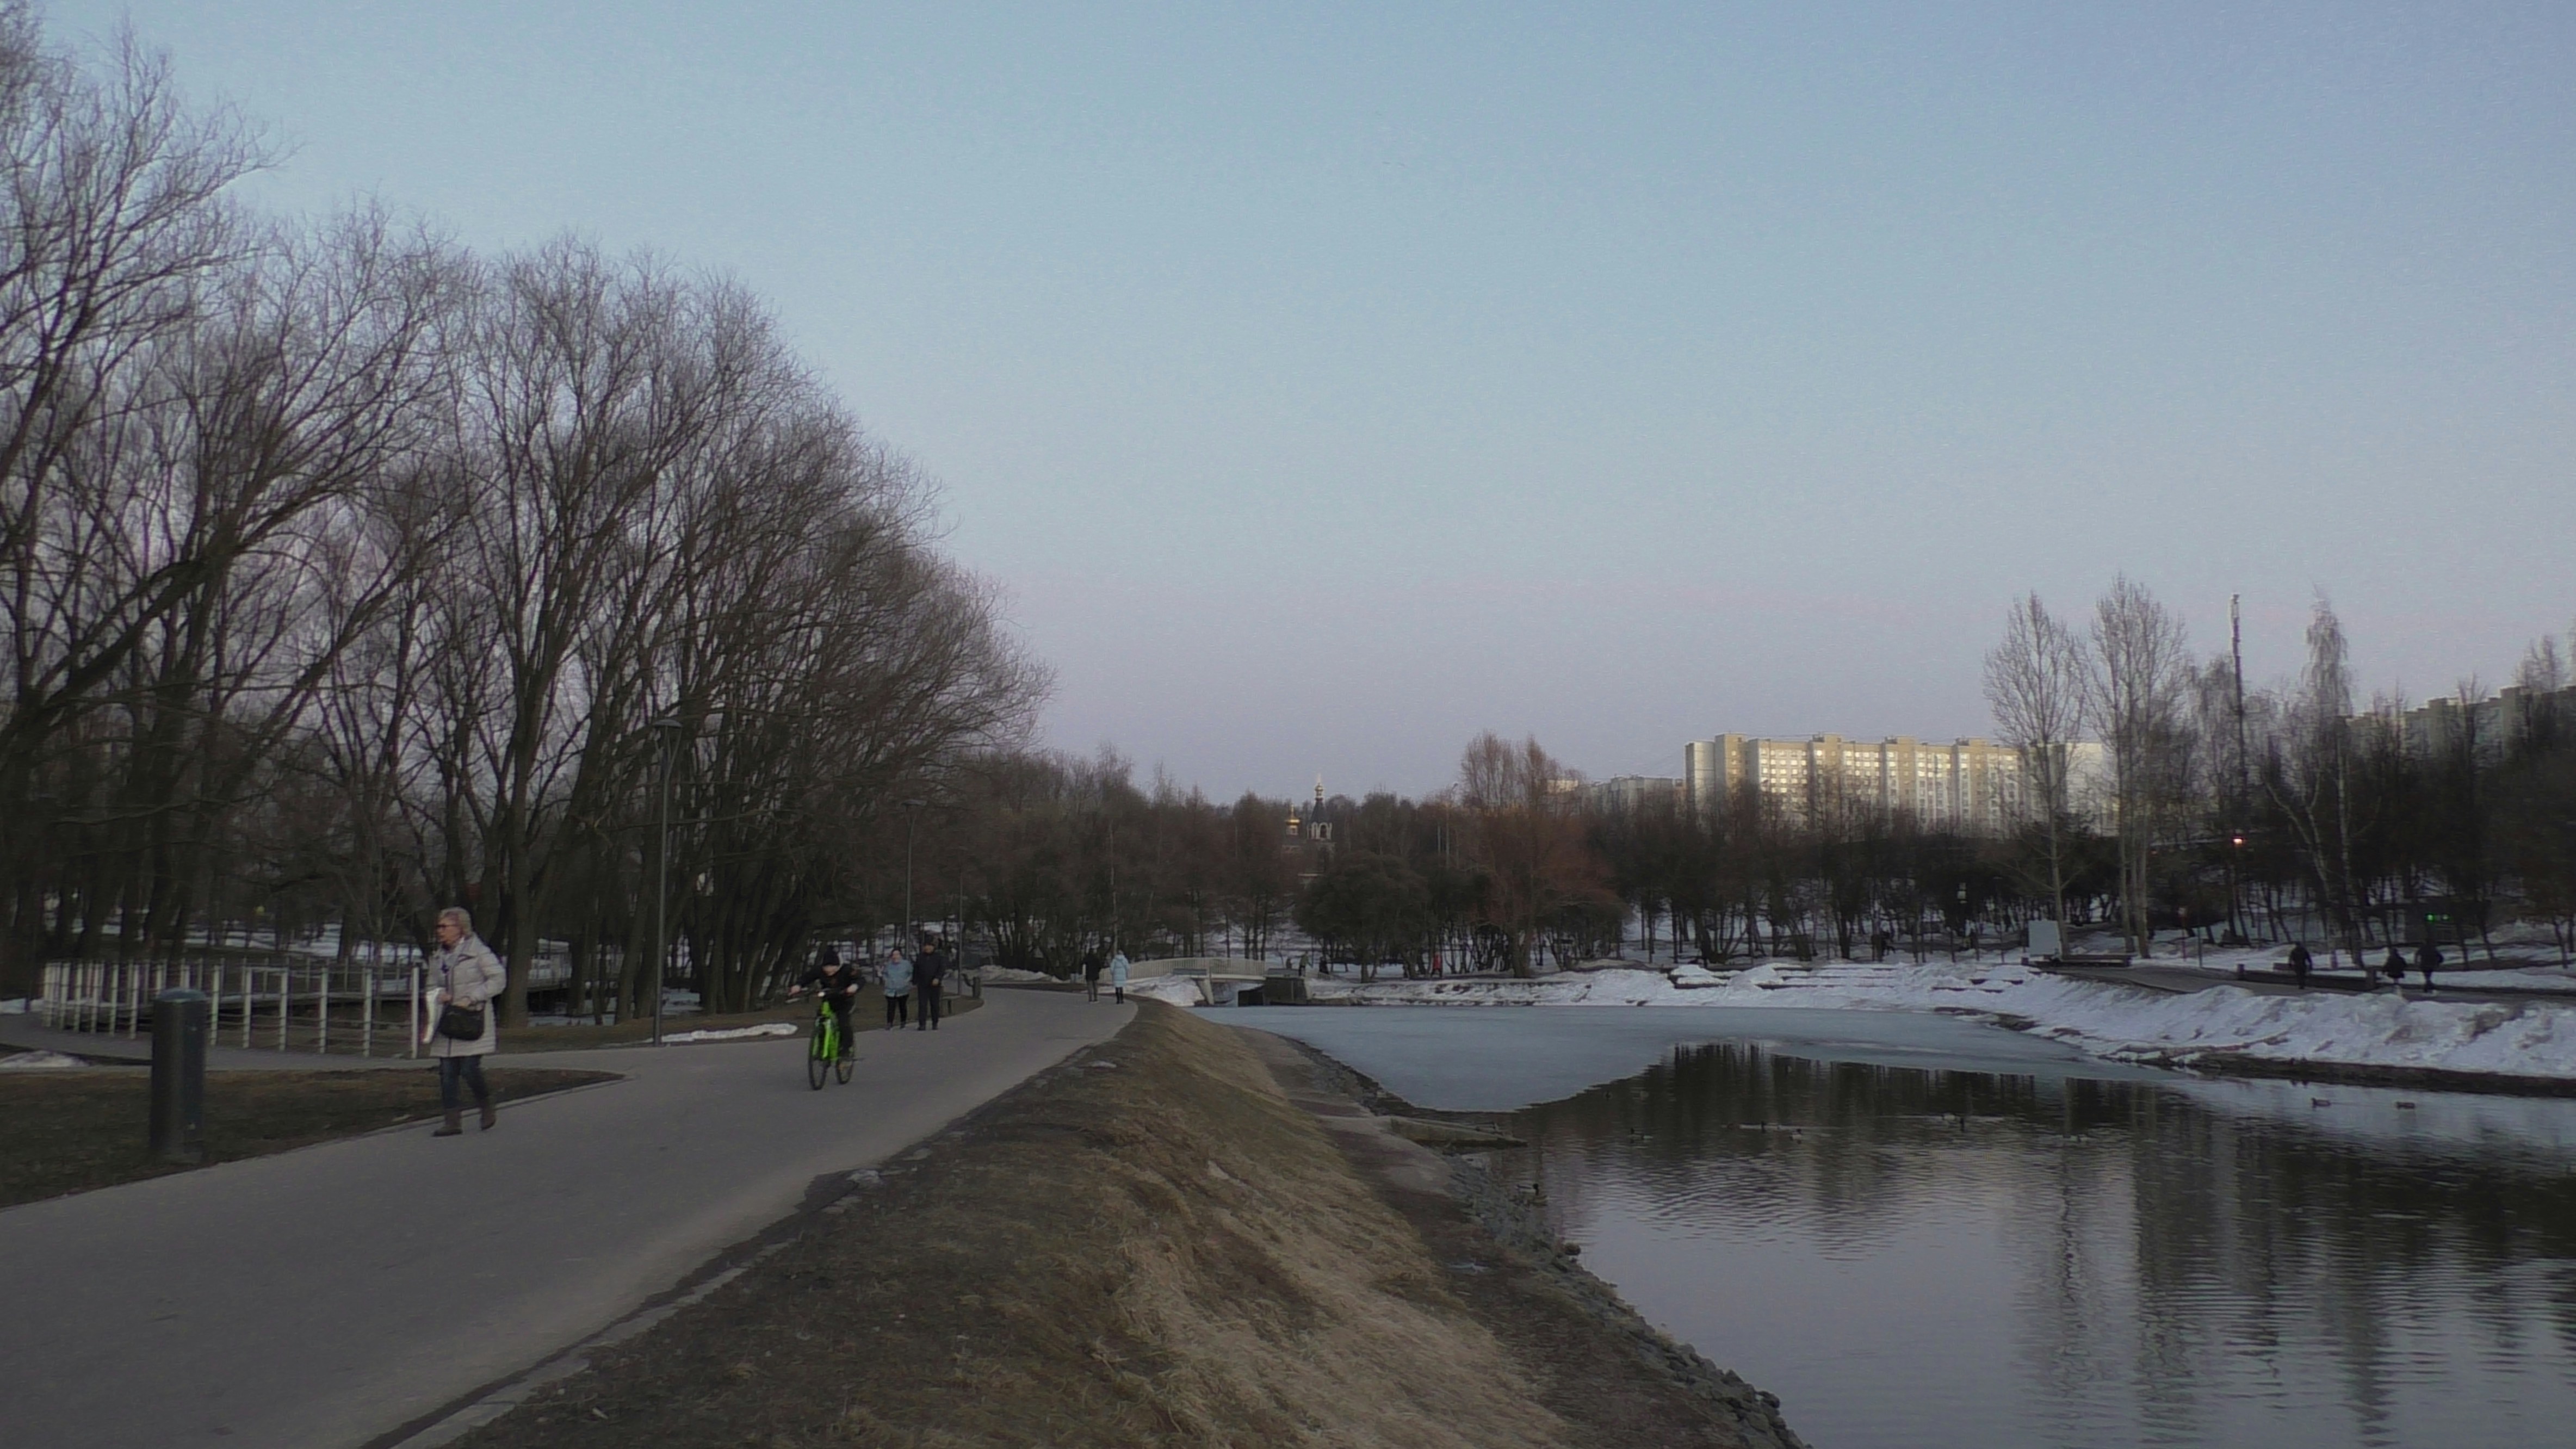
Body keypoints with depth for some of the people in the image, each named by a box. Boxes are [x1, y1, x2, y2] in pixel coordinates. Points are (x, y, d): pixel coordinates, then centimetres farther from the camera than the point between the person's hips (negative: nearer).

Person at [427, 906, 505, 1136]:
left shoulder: (478, 951, -6)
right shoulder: (439, 957, 13)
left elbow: (499, 979, -9)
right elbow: (432, 985, 24)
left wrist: (471, 999, -16)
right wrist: (437, 996, 0)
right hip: (447, 1021, 6)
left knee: (469, 1070, -10)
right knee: (447, 1072, 0)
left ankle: (487, 1109, 14)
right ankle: (452, 1120, 4)